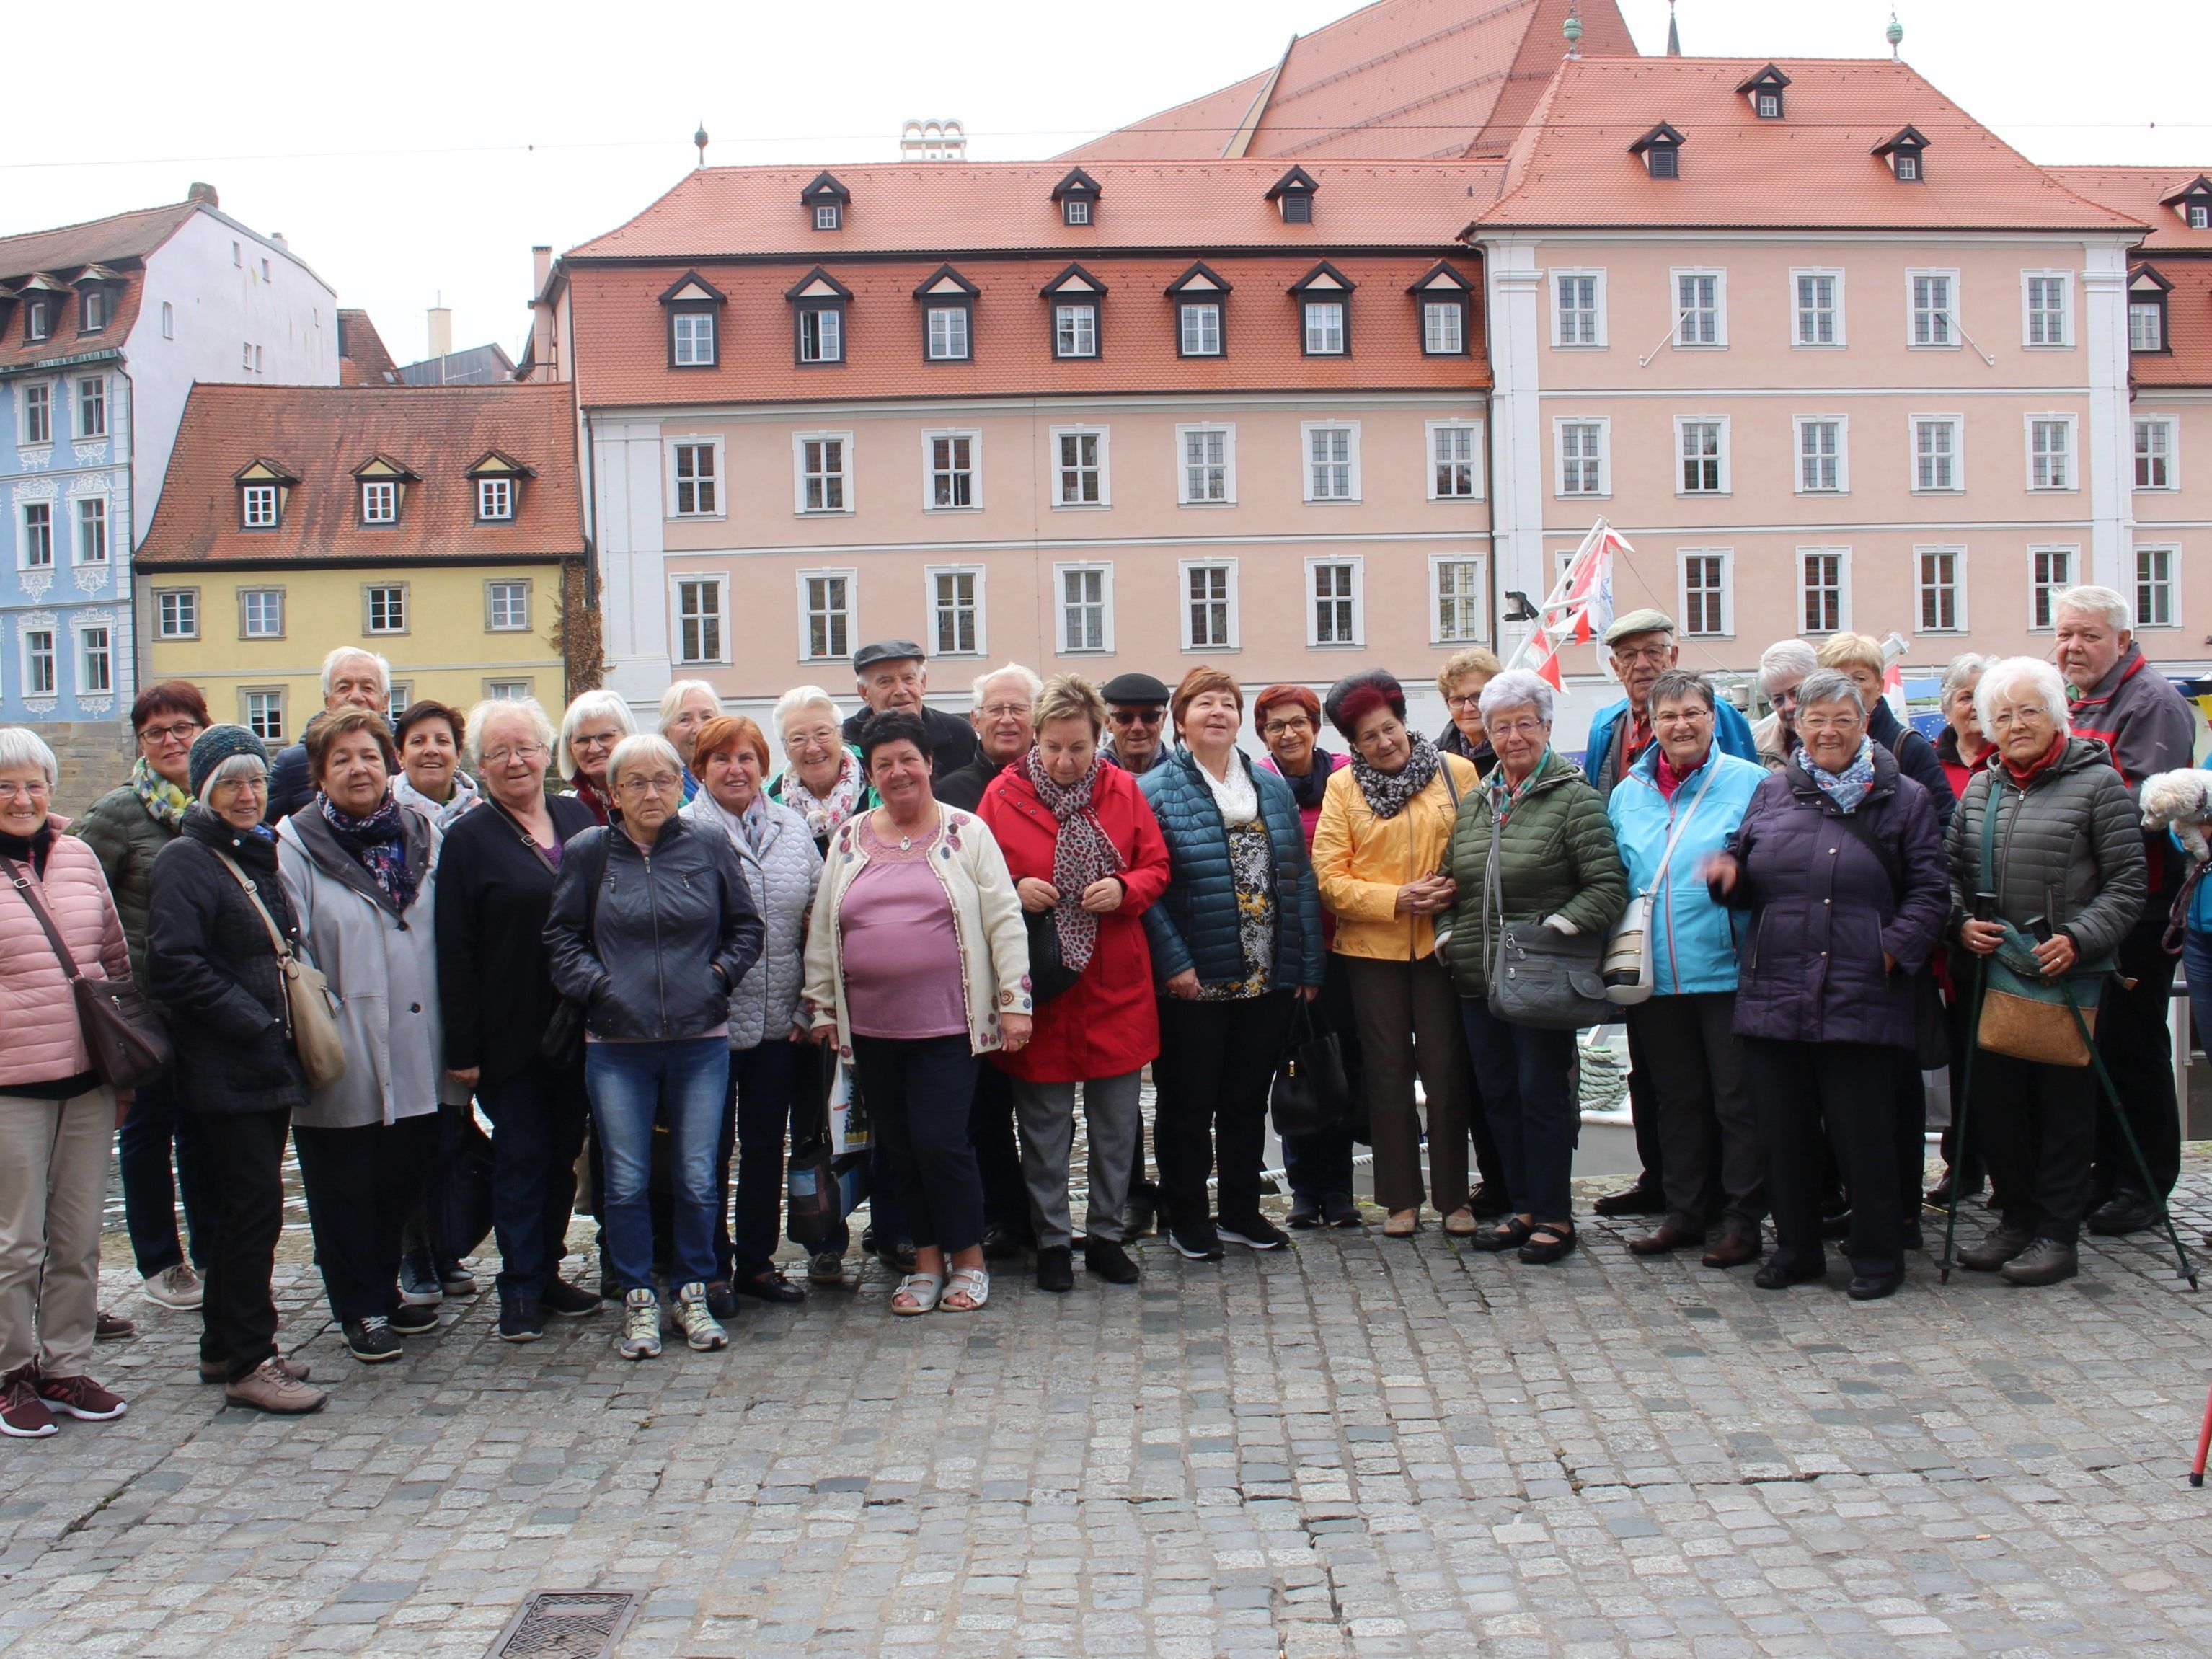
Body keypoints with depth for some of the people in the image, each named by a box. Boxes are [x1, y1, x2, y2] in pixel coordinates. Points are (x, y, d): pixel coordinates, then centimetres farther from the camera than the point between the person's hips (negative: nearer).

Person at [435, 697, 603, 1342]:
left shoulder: (579, 818, 6)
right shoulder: (468, 840, -5)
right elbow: (455, 952, -8)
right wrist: (461, 1047, -11)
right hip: (511, 1030, -4)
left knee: (563, 1152, 11)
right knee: (521, 1156, 2)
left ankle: (546, 1270, 24)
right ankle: (520, 1287, 11)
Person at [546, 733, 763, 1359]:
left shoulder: (710, 849, 5)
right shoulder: (588, 852, 3)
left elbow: (746, 926, 12)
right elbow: (562, 937, 7)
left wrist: (720, 975, 0)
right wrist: (595, 986, -5)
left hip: (700, 1042, 1)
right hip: (616, 1047, 0)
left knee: (697, 1179, 3)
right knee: (626, 1182, 2)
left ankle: (693, 1294, 20)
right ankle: (638, 1300, 17)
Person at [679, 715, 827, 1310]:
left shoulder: (792, 829, 7)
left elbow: (817, 921, 9)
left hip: (779, 1022, 4)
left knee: (767, 1146, 13)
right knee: (711, 1150, 5)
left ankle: (757, 1261, 26)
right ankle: (711, 1272, 18)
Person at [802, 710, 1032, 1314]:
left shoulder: (966, 833, 1)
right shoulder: (848, 840, 10)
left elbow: (1004, 921, -1)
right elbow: (821, 929, 12)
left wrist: (1014, 1001, -6)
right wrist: (820, 1007, 9)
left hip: (947, 1022, -3)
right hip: (870, 1027, 4)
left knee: (941, 1143, -7)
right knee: (901, 1149, 9)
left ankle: (968, 1258, 13)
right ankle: (926, 1259, 23)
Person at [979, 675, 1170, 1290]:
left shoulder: (1123, 790, 4)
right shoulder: (1003, 795, -3)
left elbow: (1157, 867, 8)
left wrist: (1124, 889, -12)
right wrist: (1015, 891, -16)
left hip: (1116, 984, 2)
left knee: (1117, 1119, 9)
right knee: (1044, 1120, 5)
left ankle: (1106, 1234, 24)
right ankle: (1052, 1240, 18)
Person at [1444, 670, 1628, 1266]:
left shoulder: (1573, 798, -6)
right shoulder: (1474, 802, 13)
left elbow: (1608, 885, -11)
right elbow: (1454, 883, 22)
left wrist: (1562, 926, -22)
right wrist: (1451, 935, 9)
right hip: (1478, 978, 6)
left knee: (1542, 1094, 0)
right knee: (1498, 1094, 12)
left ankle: (1554, 1216, 12)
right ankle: (1522, 1207, 24)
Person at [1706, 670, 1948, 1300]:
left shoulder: (1904, 799, 5)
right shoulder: (1772, 794, 14)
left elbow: (1930, 893, 2)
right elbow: (1748, 884, 20)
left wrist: (1896, 948, -12)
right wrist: (1729, 872, -2)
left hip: (1860, 1002, -3)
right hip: (1773, 996, 4)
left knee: (1863, 1134, 1)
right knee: (1784, 1132, 10)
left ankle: (1877, 1256, 15)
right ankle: (1795, 1248, 23)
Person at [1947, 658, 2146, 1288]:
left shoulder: (2097, 783, -4)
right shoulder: (1980, 789, 12)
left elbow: (2128, 882, -6)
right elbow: (1952, 869, 17)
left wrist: (2078, 939, -18)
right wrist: (1962, 921, -3)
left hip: (2068, 977, -5)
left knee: (2063, 1105, 3)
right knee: (1994, 1100, 8)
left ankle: (2057, 1233, 12)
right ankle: (2016, 1218, 24)